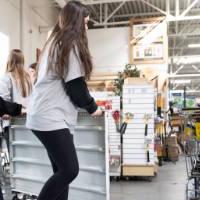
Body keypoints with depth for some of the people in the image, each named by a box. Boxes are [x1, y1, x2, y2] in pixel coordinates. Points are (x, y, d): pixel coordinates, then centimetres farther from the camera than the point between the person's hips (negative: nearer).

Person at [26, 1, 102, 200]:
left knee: (62, 170, 8)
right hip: (51, 117, -10)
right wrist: (92, 107, 4)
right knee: (70, 170, -8)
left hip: (44, 115, 10)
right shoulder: (70, 44, -8)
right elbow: (75, 85, -12)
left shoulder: (54, 42, 21)